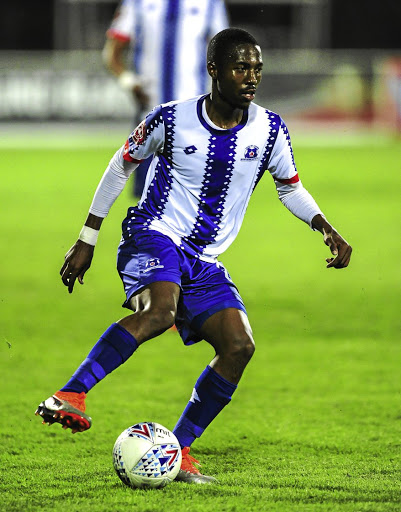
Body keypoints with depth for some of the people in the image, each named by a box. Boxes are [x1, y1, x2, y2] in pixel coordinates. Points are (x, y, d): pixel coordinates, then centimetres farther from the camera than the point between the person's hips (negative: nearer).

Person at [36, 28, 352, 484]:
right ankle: (69, 396, -41)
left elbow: (290, 188, 18)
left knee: (239, 346, -14)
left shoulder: (269, 129, 2)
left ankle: (177, 450, -3)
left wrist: (325, 227, -1)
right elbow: (121, 165, 7)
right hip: (154, 237, -5)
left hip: (205, 261, 5)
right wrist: (87, 239, 8)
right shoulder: (172, 119, -7)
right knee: (160, 310, -36)